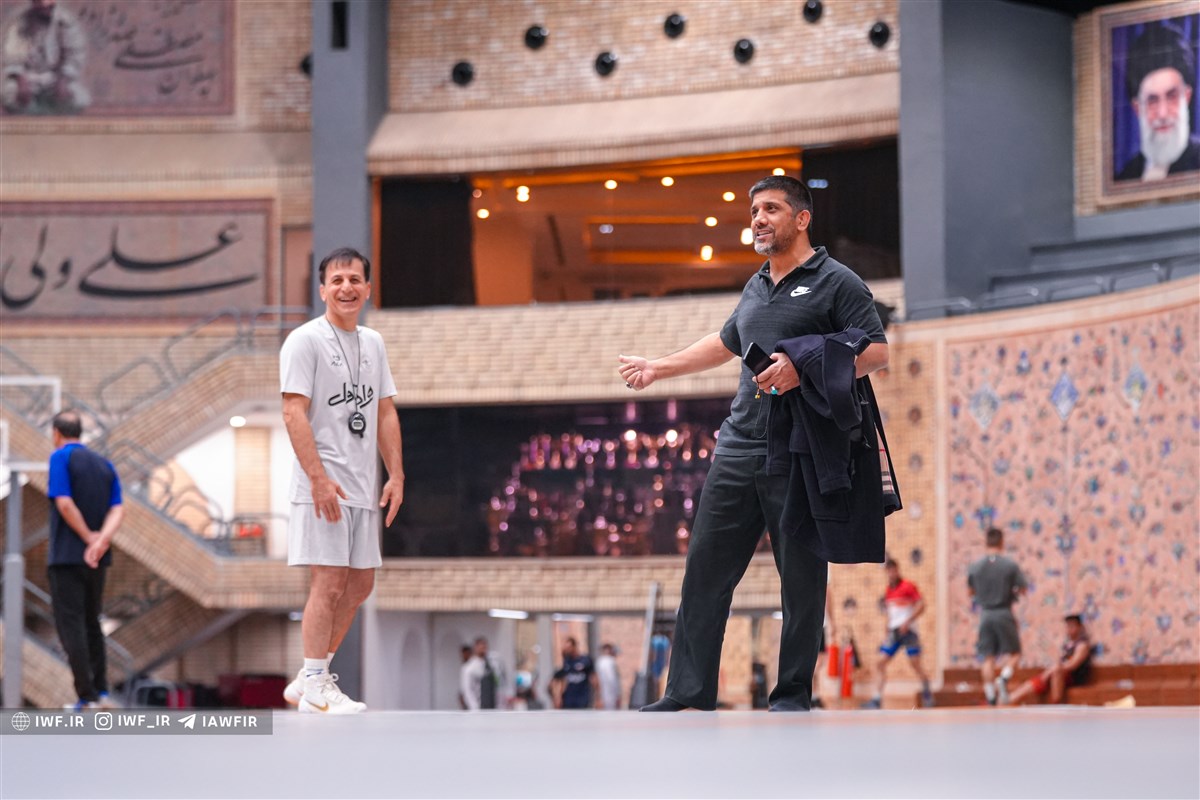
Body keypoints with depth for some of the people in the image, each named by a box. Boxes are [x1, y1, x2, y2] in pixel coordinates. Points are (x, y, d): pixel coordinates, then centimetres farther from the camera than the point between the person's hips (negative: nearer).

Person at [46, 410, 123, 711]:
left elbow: (64, 503, -17)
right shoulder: (105, 464, 13)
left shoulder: (61, 457, -6)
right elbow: (118, 510, 1)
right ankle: (102, 690, 11)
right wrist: (102, 541, -13)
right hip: (99, 560, 6)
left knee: (71, 626, -4)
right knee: (91, 623, 17)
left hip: (66, 557, -6)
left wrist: (89, 538, -9)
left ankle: (87, 696, -9)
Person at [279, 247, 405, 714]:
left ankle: (310, 679, 20)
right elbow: (294, 412, -13)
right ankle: (315, 689, -4)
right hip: (322, 486, -8)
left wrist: (396, 475, 9)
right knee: (329, 583, -10)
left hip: (361, 488, 8)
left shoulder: (373, 343, 16)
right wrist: (319, 477, -21)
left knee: (360, 584, 10)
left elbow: (385, 412, 18)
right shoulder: (305, 340, -6)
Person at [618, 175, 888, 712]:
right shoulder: (756, 288, 20)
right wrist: (658, 369, 40)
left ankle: (793, 696, 10)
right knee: (705, 570, 3)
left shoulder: (836, 283, -2)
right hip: (739, 449, 7)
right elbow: (726, 343, 36)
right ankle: (689, 694, 6)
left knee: (802, 578, 1)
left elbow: (876, 352, -11)